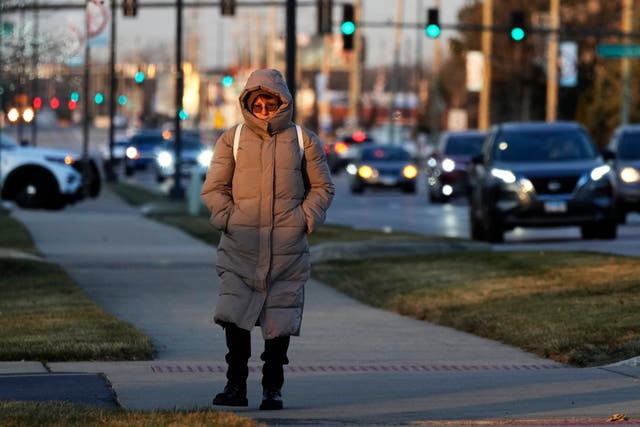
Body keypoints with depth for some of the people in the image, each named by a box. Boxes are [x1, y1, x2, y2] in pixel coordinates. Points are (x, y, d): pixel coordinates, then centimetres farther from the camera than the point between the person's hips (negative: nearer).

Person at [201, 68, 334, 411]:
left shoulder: (303, 140, 8)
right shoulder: (232, 139, 7)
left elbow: (322, 187, 14)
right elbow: (214, 188, 11)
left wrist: (305, 220, -1)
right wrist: (228, 219, -4)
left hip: (287, 248, 0)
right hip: (241, 246, 0)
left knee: (279, 321, -1)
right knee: (234, 316, -8)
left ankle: (272, 388, 9)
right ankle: (236, 386, 2)